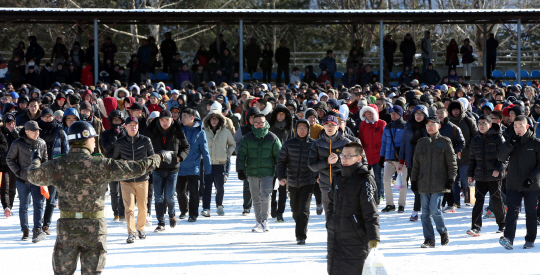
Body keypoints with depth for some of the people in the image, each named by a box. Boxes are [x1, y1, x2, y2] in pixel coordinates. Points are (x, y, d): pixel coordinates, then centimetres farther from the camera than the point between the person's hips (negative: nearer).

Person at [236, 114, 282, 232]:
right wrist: (240, 170, -4)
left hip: (267, 173, -3)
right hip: (252, 173, 3)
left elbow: (279, 156, 6)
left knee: (265, 197, -15)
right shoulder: (247, 138, 5)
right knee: (256, 199, 7)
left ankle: (264, 221, -5)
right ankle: (259, 222, 16)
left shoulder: (272, 138, 1)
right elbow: (241, 155, 6)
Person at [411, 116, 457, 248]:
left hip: (439, 183, -4)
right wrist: (413, 180, 11)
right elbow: (415, 164, 16)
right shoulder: (421, 143, 13)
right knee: (425, 212, 2)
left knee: (434, 209, -13)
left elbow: (452, 163, 2)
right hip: (423, 183, 4)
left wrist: (451, 179, -5)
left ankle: (443, 232, 11)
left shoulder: (444, 142, 2)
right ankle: (429, 239, 8)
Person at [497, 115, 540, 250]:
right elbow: (501, 157, -5)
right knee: (512, 210, -11)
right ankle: (508, 238, -20)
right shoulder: (511, 142, 7)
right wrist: (510, 145, -20)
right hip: (513, 185, 1)